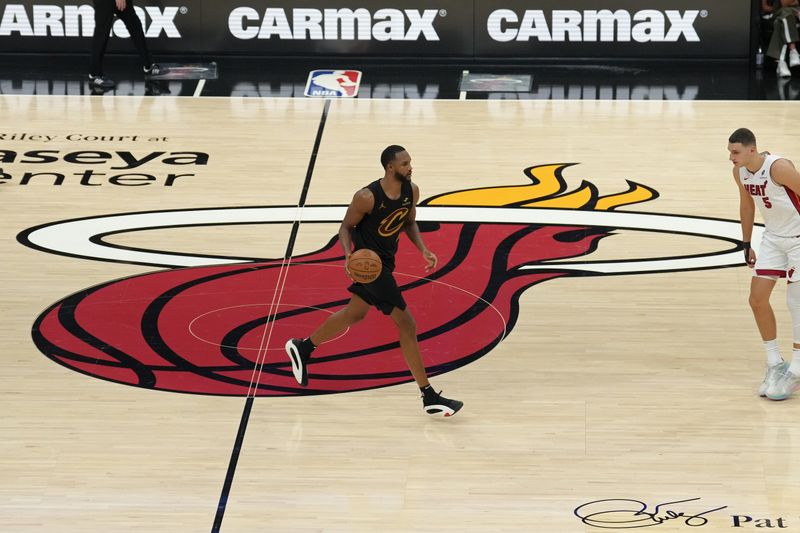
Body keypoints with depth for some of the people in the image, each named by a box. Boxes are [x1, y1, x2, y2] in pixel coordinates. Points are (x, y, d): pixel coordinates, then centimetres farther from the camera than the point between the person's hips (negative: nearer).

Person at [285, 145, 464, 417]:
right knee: (407, 325, -9)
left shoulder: (411, 191, -7)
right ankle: (429, 397, -4)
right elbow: (346, 226, -11)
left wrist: (423, 250, -5)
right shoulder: (367, 197, -25)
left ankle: (303, 348, 45)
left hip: (385, 259, 9)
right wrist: (348, 255, -28)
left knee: (355, 314, 26)